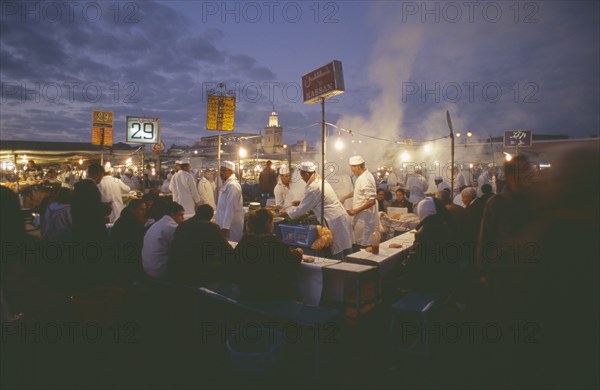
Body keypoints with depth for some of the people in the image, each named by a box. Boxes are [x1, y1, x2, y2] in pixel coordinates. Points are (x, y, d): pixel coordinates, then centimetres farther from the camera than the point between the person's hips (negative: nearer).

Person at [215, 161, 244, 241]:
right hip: (225, 224, 9)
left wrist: (225, 227, -25)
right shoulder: (226, 184, 14)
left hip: (231, 225, -9)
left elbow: (230, 208, -23)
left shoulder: (232, 185, -17)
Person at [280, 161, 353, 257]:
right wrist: (301, 202, 25)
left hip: (335, 221, -9)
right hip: (342, 217, 9)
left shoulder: (312, 188, -14)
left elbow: (302, 209, -8)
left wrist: (287, 213, 7)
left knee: (338, 255, -3)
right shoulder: (322, 181, 14)